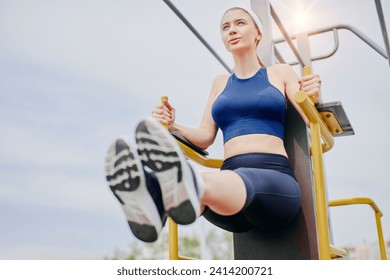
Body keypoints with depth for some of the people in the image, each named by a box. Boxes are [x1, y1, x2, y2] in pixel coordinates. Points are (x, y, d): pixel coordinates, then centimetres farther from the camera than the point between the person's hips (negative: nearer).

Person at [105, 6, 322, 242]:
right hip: (231, 178, 3)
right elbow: (206, 137, 19)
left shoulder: (280, 73, 16)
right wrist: (173, 126, 1)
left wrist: (314, 99, -14)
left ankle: (192, 185, -72)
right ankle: (155, 203, -66)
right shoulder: (221, 83, 25)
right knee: (208, 190, -33)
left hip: (276, 180, -3)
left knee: (245, 182, -39)